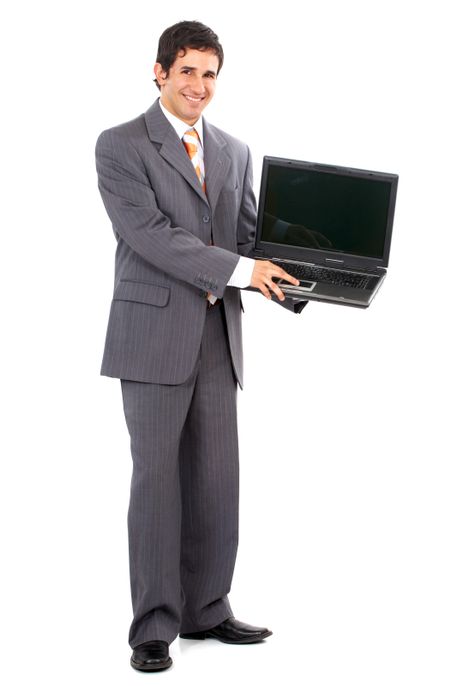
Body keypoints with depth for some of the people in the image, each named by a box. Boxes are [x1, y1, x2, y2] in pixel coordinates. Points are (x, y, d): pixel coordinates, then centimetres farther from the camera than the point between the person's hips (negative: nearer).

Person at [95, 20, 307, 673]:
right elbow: (149, 233, -15)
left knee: (216, 478, 7)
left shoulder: (234, 152, 15)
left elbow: (248, 237, 14)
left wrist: (289, 283, -6)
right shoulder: (120, 146, -4)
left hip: (219, 334, 5)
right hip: (155, 332, -5)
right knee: (157, 477, -1)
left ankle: (206, 610, 20)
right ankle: (154, 626, 7)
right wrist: (239, 269, -19)